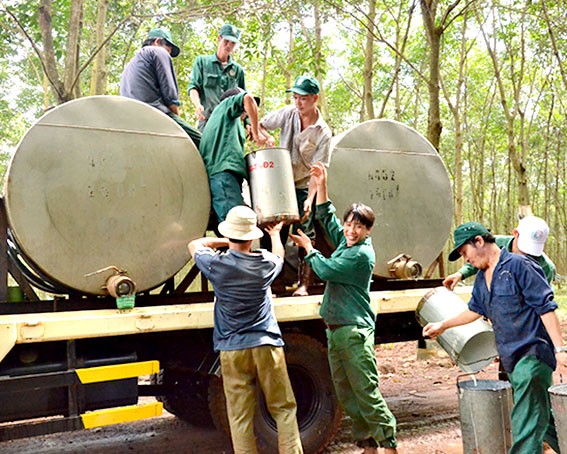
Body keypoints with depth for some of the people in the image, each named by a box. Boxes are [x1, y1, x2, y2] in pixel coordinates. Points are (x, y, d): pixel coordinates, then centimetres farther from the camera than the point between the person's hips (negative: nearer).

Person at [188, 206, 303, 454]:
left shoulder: (218, 264, -7)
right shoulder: (267, 263, -1)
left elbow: (195, 244, 15)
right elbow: (279, 254, 26)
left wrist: (225, 242, 22)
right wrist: (275, 234, 46)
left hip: (232, 350, -1)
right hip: (266, 345, 1)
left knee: (240, 416, 3)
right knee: (284, 408, 10)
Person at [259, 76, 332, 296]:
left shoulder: (323, 133, -15)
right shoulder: (288, 113, -6)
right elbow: (260, 125, 6)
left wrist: (310, 199, -26)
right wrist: (265, 136, -17)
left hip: (303, 186, -3)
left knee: (305, 233, -4)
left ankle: (304, 284, 3)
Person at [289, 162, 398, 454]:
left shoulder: (362, 254, -13)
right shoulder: (344, 242, 12)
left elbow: (325, 270, -14)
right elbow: (327, 218, 24)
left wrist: (308, 247, 3)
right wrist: (321, 186, 17)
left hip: (354, 331, -9)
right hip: (335, 329, 9)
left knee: (366, 391, -8)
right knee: (346, 393, 11)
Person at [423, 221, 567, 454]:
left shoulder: (518, 265, -11)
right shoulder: (482, 277, 14)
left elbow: (546, 307, -14)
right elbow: (475, 310, 29)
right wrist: (443, 326, 35)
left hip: (532, 353, -8)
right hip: (511, 357, 8)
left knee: (526, 424, -10)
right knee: (542, 417, 17)